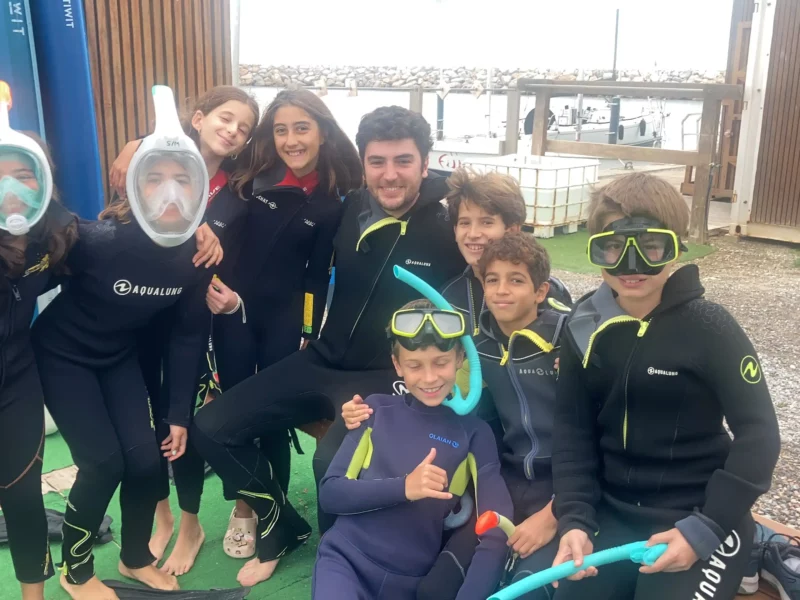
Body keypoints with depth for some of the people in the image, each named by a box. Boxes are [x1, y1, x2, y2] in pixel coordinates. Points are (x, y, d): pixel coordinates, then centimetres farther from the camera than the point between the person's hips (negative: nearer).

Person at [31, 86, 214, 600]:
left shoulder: (197, 256, -17)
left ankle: (136, 559, 25)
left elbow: (190, 334, -7)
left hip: (120, 356, 4)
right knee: (104, 463, -9)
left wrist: (180, 414, -4)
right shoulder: (100, 240, -32)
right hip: (63, 355, -4)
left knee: (145, 458, -3)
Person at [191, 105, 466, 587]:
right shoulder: (349, 210, 1)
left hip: (391, 376, -6)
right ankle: (282, 527, 22)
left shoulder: (448, 230, -13)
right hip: (324, 361, 6)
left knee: (334, 459, -34)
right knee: (212, 427, 2)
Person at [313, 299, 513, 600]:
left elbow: (497, 532, -6)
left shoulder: (474, 432, -1)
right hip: (345, 560, -1)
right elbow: (329, 493, -1)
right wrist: (403, 487, -17)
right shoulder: (378, 408, 4)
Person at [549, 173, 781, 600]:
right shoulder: (586, 328, -2)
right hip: (611, 514, 4)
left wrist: (706, 528, -16)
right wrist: (574, 519, -10)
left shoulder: (708, 327, -13)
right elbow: (572, 429, 1)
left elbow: (758, 433, -10)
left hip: (696, 520, -3)